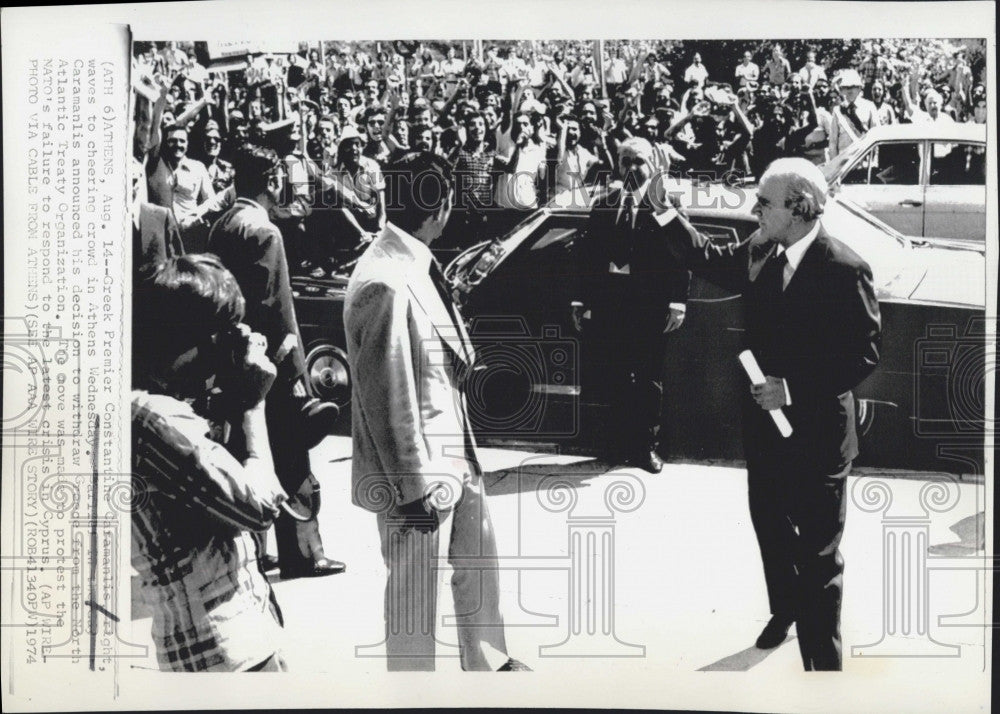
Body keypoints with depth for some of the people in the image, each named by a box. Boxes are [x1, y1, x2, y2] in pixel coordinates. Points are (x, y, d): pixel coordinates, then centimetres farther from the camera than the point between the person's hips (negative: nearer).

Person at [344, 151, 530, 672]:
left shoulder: (417, 264, 4)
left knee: (478, 565, 25)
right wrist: (414, 487, -19)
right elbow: (386, 398, -23)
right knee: (415, 592, 8)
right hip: (416, 473, -10)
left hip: (455, 456, 10)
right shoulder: (385, 283, -25)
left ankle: (488, 663, 46)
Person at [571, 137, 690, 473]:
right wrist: (580, 301, 5)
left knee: (647, 379, 7)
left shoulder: (665, 205, -2)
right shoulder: (603, 207, 10)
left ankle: (645, 445, 21)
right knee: (605, 375, 6)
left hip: (649, 307, -3)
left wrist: (677, 303, -12)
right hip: (607, 305, 3)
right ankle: (621, 442, 23)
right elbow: (585, 256, 10)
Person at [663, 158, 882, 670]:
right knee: (770, 526, 25)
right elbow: (711, 262, 13)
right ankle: (784, 609, 49)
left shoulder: (843, 269, -21)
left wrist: (794, 389, -24)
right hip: (765, 421, 7)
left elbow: (865, 352, -20)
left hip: (815, 431, -7)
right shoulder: (760, 252, -2)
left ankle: (822, 661, 13)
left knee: (817, 553, 1)